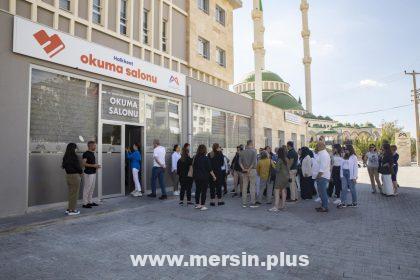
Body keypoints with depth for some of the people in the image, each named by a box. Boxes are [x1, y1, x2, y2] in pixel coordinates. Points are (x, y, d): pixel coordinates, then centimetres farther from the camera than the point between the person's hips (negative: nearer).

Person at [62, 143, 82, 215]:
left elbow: (64, 166, 11)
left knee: (71, 193, 18)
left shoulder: (65, 157, 6)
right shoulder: (74, 156, -17)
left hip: (68, 175, 8)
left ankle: (69, 209, 25)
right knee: (74, 193, 2)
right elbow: (77, 166, -14)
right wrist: (81, 172, 1)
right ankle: (72, 210, 7)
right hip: (75, 175, -8)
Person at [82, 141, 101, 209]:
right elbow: (84, 164, -19)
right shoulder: (86, 153, -13)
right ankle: (85, 203, 4)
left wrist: (96, 166, 7)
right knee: (87, 188, -3)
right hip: (88, 173, -9)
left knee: (92, 188, 13)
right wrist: (93, 165, -22)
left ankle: (90, 201, 22)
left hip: (93, 173, 9)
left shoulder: (92, 153, 14)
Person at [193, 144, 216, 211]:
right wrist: (214, 176, -3)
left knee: (197, 190, 14)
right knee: (204, 191, 1)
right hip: (204, 177, -5)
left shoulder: (195, 158, 3)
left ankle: (197, 204, 22)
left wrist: (194, 176, 20)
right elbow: (209, 169, -11)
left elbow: (193, 167, 10)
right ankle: (202, 205, 3)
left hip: (197, 177, 5)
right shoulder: (206, 158, -12)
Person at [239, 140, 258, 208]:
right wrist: (249, 169, -12)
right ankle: (252, 203, 1)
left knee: (244, 187, 7)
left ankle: (244, 203, 10)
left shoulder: (242, 152, 9)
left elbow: (240, 162, 0)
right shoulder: (253, 151, -4)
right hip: (252, 170, -4)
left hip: (244, 171, 4)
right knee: (252, 186, 0)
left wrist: (243, 169, -7)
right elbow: (254, 162, -15)